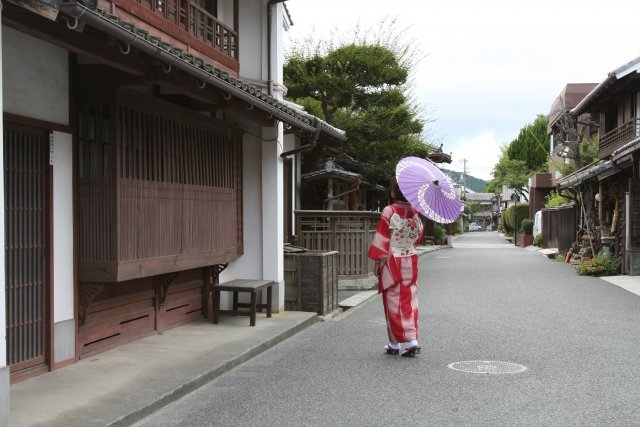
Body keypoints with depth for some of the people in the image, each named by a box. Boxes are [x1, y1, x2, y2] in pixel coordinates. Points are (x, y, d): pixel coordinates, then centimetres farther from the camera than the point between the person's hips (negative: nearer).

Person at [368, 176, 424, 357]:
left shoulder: (389, 212, -15)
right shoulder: (414, 212, 0)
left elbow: (382, 239, -13)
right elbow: (419, 233, 11)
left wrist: (377, 261, -5)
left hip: (392, 261, -4)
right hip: (410, 261, 5)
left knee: (394, 302, 4)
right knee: (409, 301, 9)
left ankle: (395, 344, 11)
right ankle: (412, 341, 2)